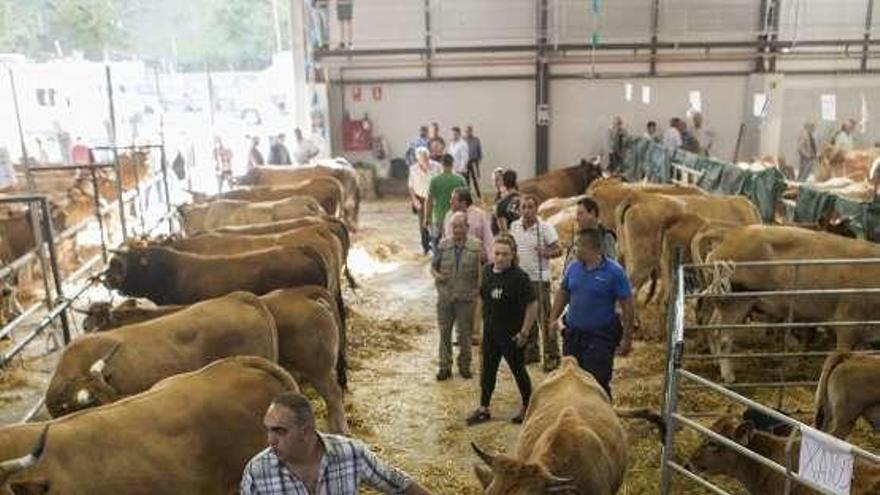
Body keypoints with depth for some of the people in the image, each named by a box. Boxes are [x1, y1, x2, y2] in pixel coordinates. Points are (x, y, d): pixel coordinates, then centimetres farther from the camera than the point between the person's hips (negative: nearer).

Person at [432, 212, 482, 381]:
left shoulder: (476, 246, -3)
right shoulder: (443, 245, 1)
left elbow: (482, 270, 3)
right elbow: (433, 267, 8)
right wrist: (437, 276, -12)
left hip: (466, 297, -1)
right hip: (445, 296, 1)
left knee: (465, 333, 9)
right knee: (444, 332, 7)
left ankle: (464, 365, 25)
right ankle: (445, 367, 19)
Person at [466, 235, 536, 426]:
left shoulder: (519, 276, -20)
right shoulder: (487, 271, -1)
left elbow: (532, 305, -19)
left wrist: (524, 332, -18)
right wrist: (485, 321, 13)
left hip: (512, 335, -6)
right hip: (490, 333, 6)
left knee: (518, 370, 11)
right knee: (487, 370, 15)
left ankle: (527, 406, 31)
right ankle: (483, 409, 29)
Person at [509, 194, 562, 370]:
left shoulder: (545, 227, -9)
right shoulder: (514, 226, 6)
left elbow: (558, 250, -9)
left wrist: (546, 253, -27)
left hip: (539, 278, -5)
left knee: (544, 317, -5)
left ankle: (552, 356, 3)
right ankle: (531, 352, 26)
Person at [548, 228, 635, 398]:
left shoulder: (614, 272, -12)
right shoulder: (573, 267, 3)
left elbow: (627, 306, -10)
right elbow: (562, 293, 16)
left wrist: (627, 338, -11)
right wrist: (553, 318, 7)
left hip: (600, 337, -5)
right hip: (573, 334, 6)